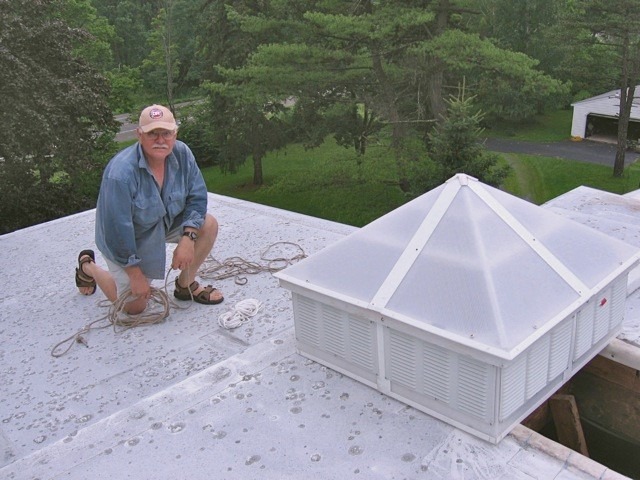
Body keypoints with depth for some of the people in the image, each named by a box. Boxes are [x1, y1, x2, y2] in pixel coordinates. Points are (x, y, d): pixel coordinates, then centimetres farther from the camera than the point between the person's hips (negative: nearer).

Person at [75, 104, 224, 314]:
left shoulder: (182, 153, -19)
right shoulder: (121, 173, -35)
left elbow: (197, 197, -11)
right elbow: (117, 230, -29)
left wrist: (187, 239, -23)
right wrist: (135, 275, -21)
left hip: (166, 222, 5)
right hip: (128, 240, -5)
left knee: (208, 224, -15)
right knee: (135, 306, 1)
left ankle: (186, 285, 4)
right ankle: (88, 267, 26)